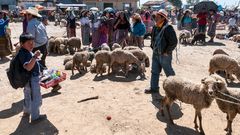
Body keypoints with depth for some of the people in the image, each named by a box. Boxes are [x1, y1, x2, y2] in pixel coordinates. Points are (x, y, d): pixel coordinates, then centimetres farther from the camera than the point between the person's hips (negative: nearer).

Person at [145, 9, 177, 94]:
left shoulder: (168, 28, -18)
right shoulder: (155, 28, 6)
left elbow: (174, 42, -19)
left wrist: (167, 52, -16)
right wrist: (153, 47, 12)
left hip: (164, 55, -8)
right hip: (155, 53, 8)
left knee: (169, 72, 6)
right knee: (154, 71, 15)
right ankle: (154, 88, 27)